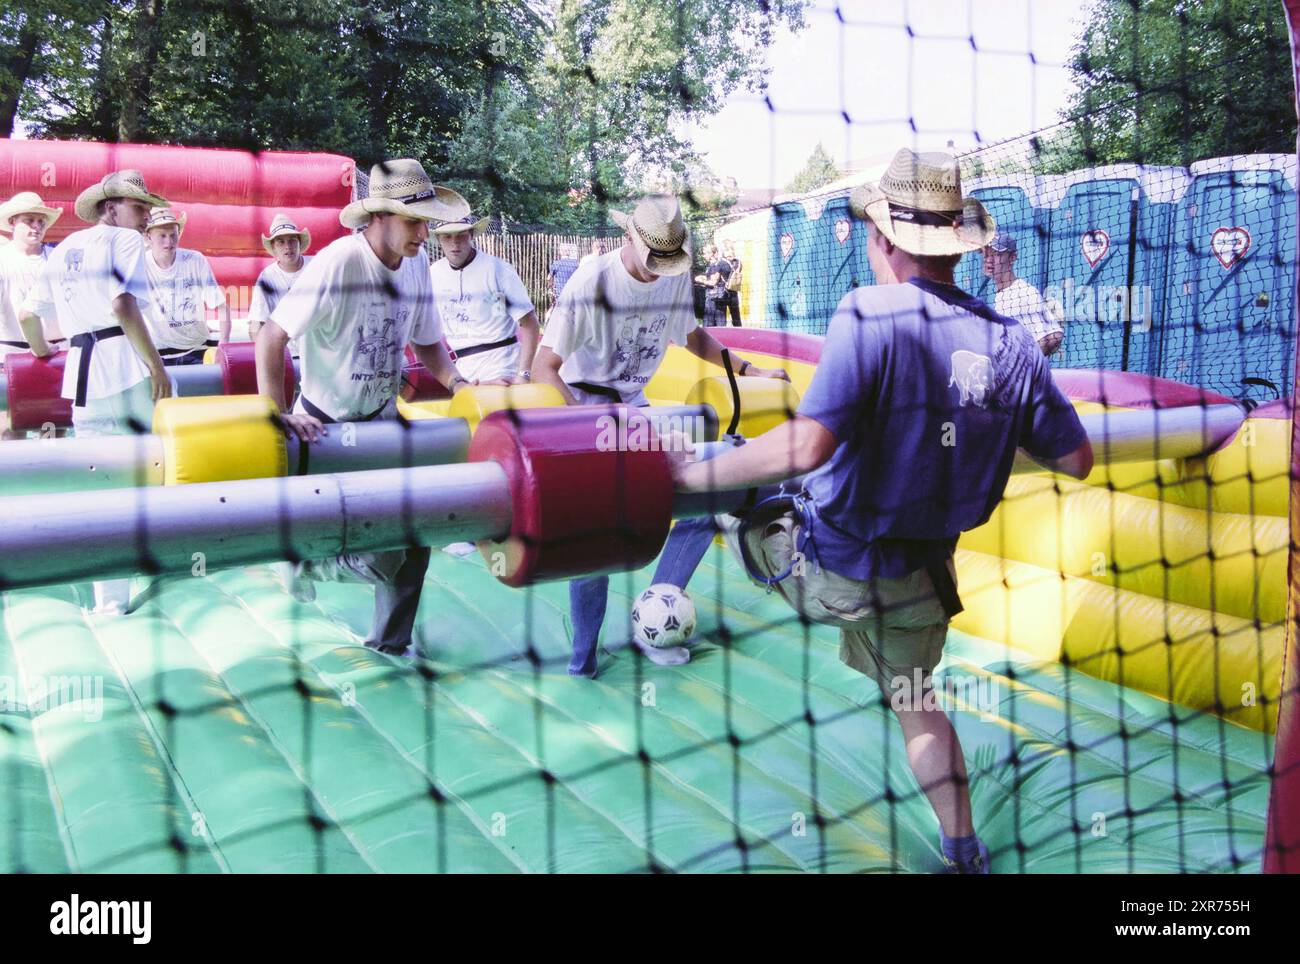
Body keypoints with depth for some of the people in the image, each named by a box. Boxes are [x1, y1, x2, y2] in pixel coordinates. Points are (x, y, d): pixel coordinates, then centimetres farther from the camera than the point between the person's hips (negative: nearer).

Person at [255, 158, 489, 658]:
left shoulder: (417, 262, -3)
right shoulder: (337, 263, -23)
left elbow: (427, 340, 11)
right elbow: (271, 336, -23)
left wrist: (456, 382, -6)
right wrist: (279, 415, -28)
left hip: (383, 419, 7)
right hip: (328, 425, -7)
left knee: (413, 532, 6)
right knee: (381, 558, -12)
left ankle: (391, 640, 26)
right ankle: (301, 560, 18)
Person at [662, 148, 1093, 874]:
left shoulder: (870, 317, -23)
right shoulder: (1012, 343, -6)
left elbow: (808, 445, -34)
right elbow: (1075, 460, 2)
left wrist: (692, 474, -26)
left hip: (821, 565, -4)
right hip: (920, 580, 5)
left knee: (703, 485, 19)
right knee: (916, 702, 28)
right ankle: (965, 853, 33)